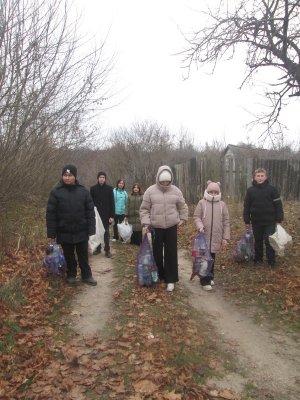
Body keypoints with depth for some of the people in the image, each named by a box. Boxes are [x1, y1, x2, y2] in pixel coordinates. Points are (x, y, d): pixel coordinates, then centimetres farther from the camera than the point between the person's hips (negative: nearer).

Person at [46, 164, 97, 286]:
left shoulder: (83, 191, -2)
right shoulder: (56, 192, -6)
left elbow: (90, 211, 0)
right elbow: (50, 214, -5)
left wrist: (91, 229, -5)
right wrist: (52, 233, -8)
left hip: (81, 231, 1)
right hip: (64, 232, -1)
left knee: (83, 255, 12)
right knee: (69, 256, 14)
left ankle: (86, 275, 26)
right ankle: (71, 275, 31)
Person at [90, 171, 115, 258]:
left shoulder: (109, 188, -1)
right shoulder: (93, 188, 2)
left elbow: (112, 203, -2)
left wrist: (112, 216, -8)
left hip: (106, 215, -1)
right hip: (96, 214, 1)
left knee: (106, 232, 4)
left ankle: (107, 250, 9)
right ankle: (98, 248, 21)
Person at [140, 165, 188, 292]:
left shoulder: (176, 191, -1)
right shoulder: (150, 191, -5)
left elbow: (183, 207, 14)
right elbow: (144, 209, 0)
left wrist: (183, 219, 11)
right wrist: (146, 223, -8)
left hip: (171, 227, 0)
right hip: (155, 227, 0)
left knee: (171, 254, 2)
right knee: (157, 253, 10)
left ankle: (170, 279, 11)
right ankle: (158, 276, 29)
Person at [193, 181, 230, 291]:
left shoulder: (222, 204, 4)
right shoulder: (202, 202, -1)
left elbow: (226, 222, 5)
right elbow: (196, 216, 1)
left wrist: (226, 237, 1)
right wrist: (200, 226, -19)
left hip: (216, 237, 2)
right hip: (204, 236, -2)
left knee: (212, 258, 14)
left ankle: (210, 277, 30)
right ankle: (205, 281, 8)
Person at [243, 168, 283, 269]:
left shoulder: (272, 189, -5)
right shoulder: (250, 190, 0)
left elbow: (278, 205, -4)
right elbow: (247, 206, 2)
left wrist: (279, 219, -8)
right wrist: (247, 221, 1)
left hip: (270, 221, -2)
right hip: (256, 221, 2)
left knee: (269, 241, 1)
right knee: (258, 241, 13)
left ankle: (271, 261, 13)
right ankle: (258, 259, 26)